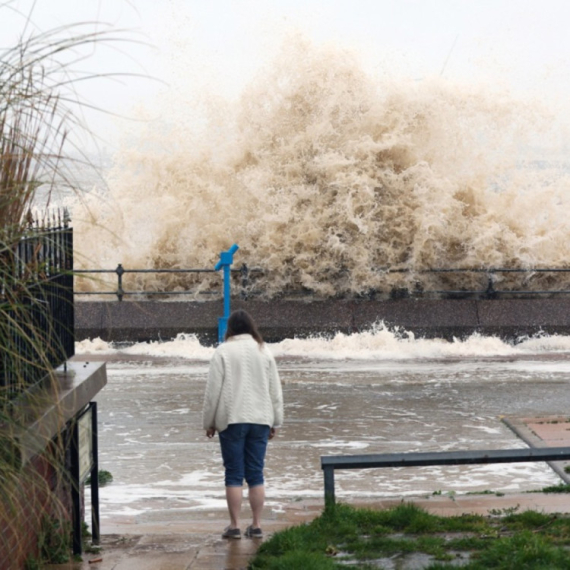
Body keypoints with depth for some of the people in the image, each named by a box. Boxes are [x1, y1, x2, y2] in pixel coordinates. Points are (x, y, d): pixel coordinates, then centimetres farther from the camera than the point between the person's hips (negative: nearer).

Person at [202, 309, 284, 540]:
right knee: (256, 473, 7)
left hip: (231, 420, -3)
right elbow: (275, 391, 9)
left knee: (234, 474, 2)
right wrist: (275, 423, 17)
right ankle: (256, 526, 8)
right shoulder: (264, 352, 6)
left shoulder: (223, 352, -5)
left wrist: (209, 422, 5)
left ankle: (234, 526, 3)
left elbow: (213, 390, -5)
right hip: (260, 420, 3)